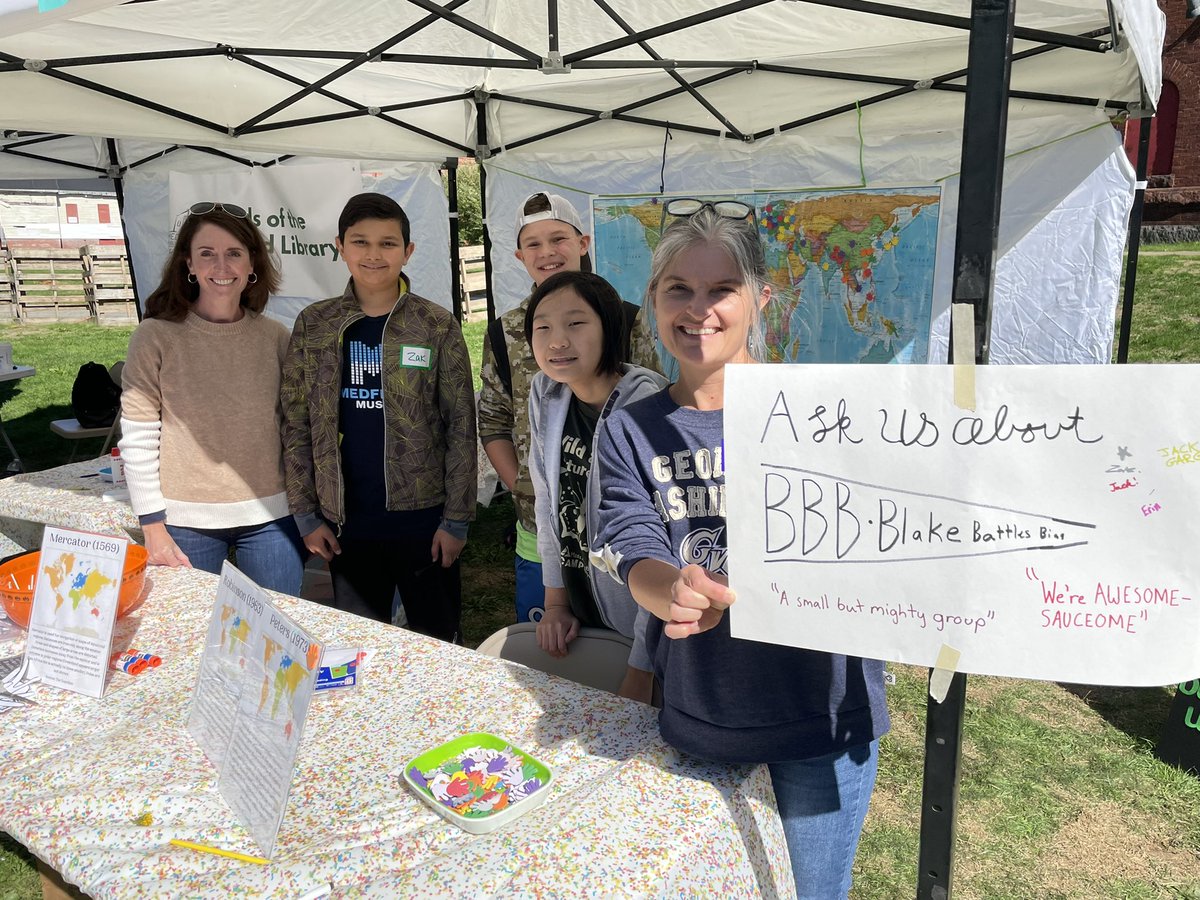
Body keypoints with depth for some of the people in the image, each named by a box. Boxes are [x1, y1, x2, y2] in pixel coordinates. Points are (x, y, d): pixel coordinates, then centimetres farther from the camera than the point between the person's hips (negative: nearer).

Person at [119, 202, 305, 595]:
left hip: (270, 519, 2)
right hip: (187, 521, -2)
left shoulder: (275, 336, 1)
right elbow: (138, 439, -5)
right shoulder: (156, 337, -7)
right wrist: (154, 529, -6)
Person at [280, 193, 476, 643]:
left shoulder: (438, 326, -4)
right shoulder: (313, 325, 2)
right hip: (344, 522, 2)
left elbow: (461, 428, -5)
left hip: (423, 518, -2)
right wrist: (305, 513, 1)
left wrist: (456, 519, -7)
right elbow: (296, 425, 5)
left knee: (437, 642, 10)